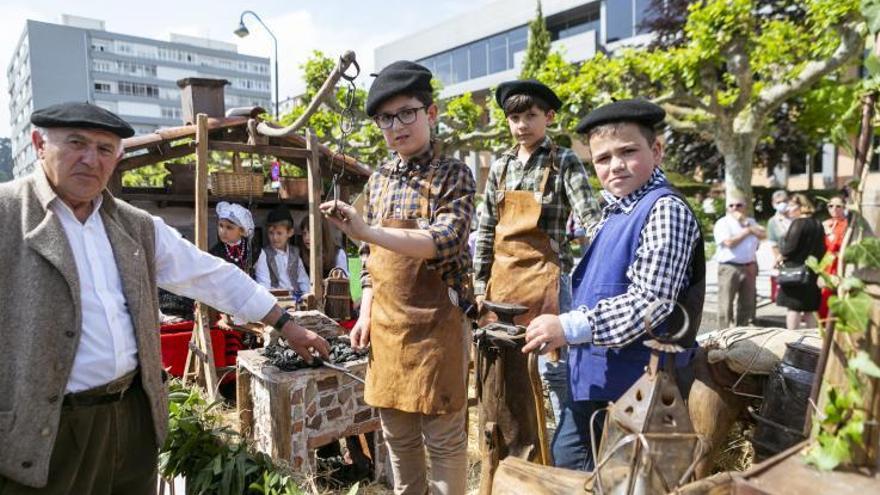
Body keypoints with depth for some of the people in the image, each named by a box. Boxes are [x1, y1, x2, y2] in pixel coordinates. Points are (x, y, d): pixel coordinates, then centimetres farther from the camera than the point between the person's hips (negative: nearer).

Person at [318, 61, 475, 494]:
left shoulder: (453, 175, -7)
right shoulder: (378, 180, 10)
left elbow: (444, 243, -23)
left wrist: (366, 232, -31)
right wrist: (366, 313, 8)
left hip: (435, 321, -5)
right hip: (385, 323, 6)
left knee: (443, 436, 7)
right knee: (396, 435, 17)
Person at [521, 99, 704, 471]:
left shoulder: (665, 209, -15)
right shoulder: (611, 214, 12)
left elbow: (651, 300, -25)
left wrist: (572, 326, -28)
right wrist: (562, 331, 15)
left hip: (634, 383, -8)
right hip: (593, 378, 9)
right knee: (563, 464, 19)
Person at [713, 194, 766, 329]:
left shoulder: (750, 221, 16)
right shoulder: (723, 223, -3)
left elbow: (763, 234, 1)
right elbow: (729, 242, -16)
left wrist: (746, 223, -6)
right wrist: (746, 231, -5)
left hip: (749, 267, 6)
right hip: (729, 267, -6)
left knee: (747, 303, 12)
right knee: (726, 304, -5)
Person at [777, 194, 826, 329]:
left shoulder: (798, 223, -14)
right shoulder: (818, 225, 10)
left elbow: (790, 248, -18)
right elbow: (822, 249, 14)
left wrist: (782, 254, 1)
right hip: (812, 272, 8)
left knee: (793, 308, -2)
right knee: (809, 310, 13)